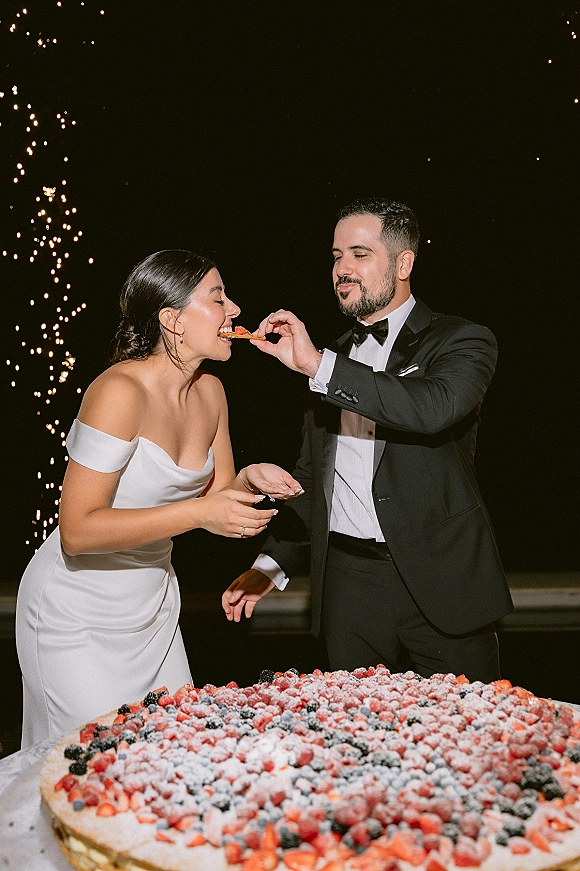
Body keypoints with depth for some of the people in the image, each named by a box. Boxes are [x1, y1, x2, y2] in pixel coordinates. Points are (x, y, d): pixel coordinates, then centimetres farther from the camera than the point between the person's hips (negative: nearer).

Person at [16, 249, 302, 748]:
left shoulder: (210, 391, 0)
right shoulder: (120, 392, -24)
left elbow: (216, 495, 10)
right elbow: (77, 531, -26)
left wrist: (249, 479, -11)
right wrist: (198, 513, -28)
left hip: (153, 608, 7)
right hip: (79, 615, -7)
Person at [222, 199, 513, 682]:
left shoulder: (463, 341, -1)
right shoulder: (334, 358, 14)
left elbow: (433, 407, -25)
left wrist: (317, 365, -23)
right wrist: (272, 565, 11)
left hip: (441, 583, -4)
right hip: (348, 583, 4)